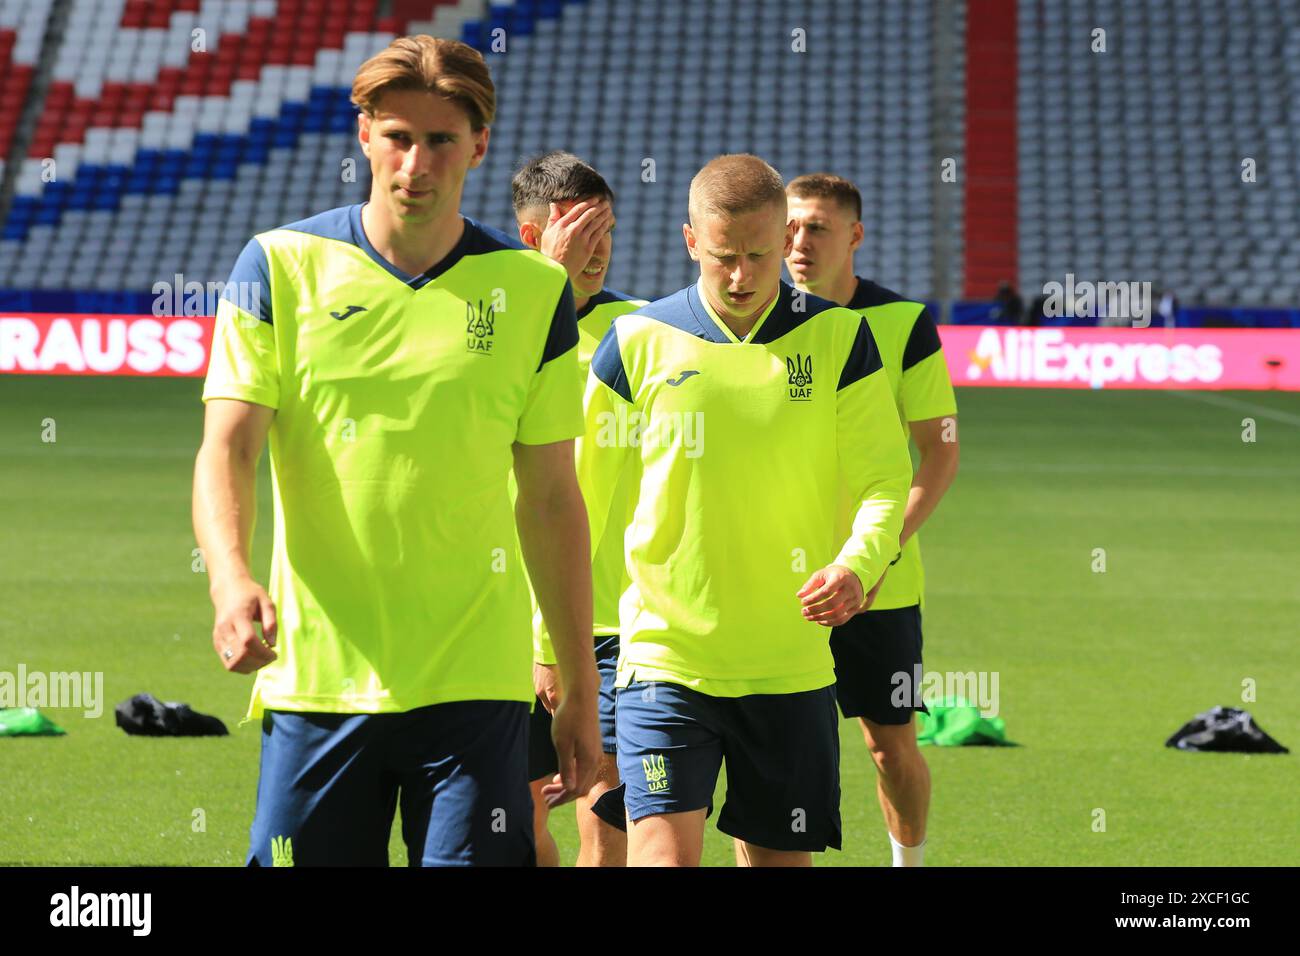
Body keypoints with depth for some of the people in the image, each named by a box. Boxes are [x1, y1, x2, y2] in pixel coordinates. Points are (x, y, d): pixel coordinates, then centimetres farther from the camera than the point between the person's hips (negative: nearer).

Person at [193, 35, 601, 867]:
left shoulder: (534, 291, 5)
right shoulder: (281, 266, 2)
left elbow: (551, 501, 9)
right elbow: (227, 449, -5)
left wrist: (580, 690, 8)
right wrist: (231, 578, -25)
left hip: (475, 682, 0)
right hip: (314, 676, 0)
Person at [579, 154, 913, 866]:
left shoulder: (839, 340, 2)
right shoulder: (638, 341, 0)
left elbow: (886, 481, 0)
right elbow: (576, 495, 7)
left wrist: (857, 565, -21)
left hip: (791, 665, 1)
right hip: (664, 653, -1)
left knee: (780, 857, 8)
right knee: (664, 852, -14)